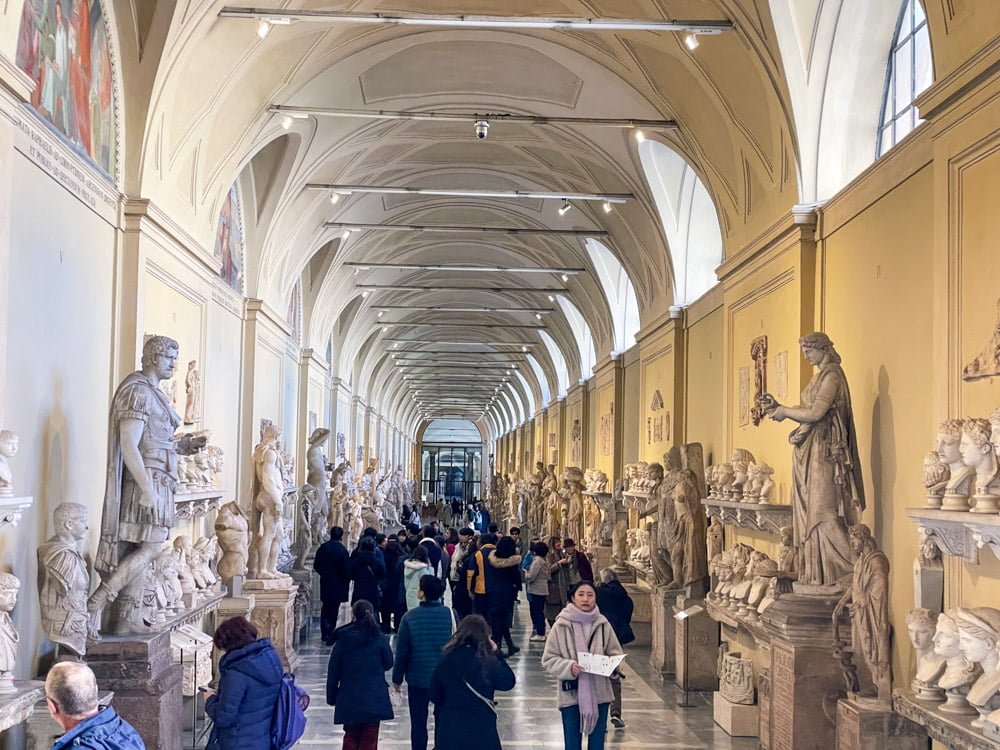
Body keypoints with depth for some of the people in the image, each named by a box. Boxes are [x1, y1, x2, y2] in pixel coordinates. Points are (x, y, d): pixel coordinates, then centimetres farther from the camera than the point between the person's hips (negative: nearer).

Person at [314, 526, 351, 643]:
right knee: (333, 609, 2)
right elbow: (347, 568, -15)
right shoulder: (341, 549, -17)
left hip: (325, 583, 5)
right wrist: (347, 580, 2)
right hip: (338, 584, -5)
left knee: (326, 608, 16)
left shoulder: (322, 547, 0)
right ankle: (330, 636, 1)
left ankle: (324, 634, 18)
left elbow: (316, 565, 7)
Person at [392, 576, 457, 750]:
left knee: (418, 722, 10)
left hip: (418, 678, -1)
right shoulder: (450, 614, -10)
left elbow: (402, 652, -7)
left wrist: (397, 678, 5)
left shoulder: (410, 617, -12)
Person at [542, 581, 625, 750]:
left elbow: (616, 654, 6)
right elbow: (548, 660, -5)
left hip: (599, 693, 2)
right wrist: (569, 667, -22)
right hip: (571, 694, -2)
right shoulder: (561, 625, -8)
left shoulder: (603, 624, -3)